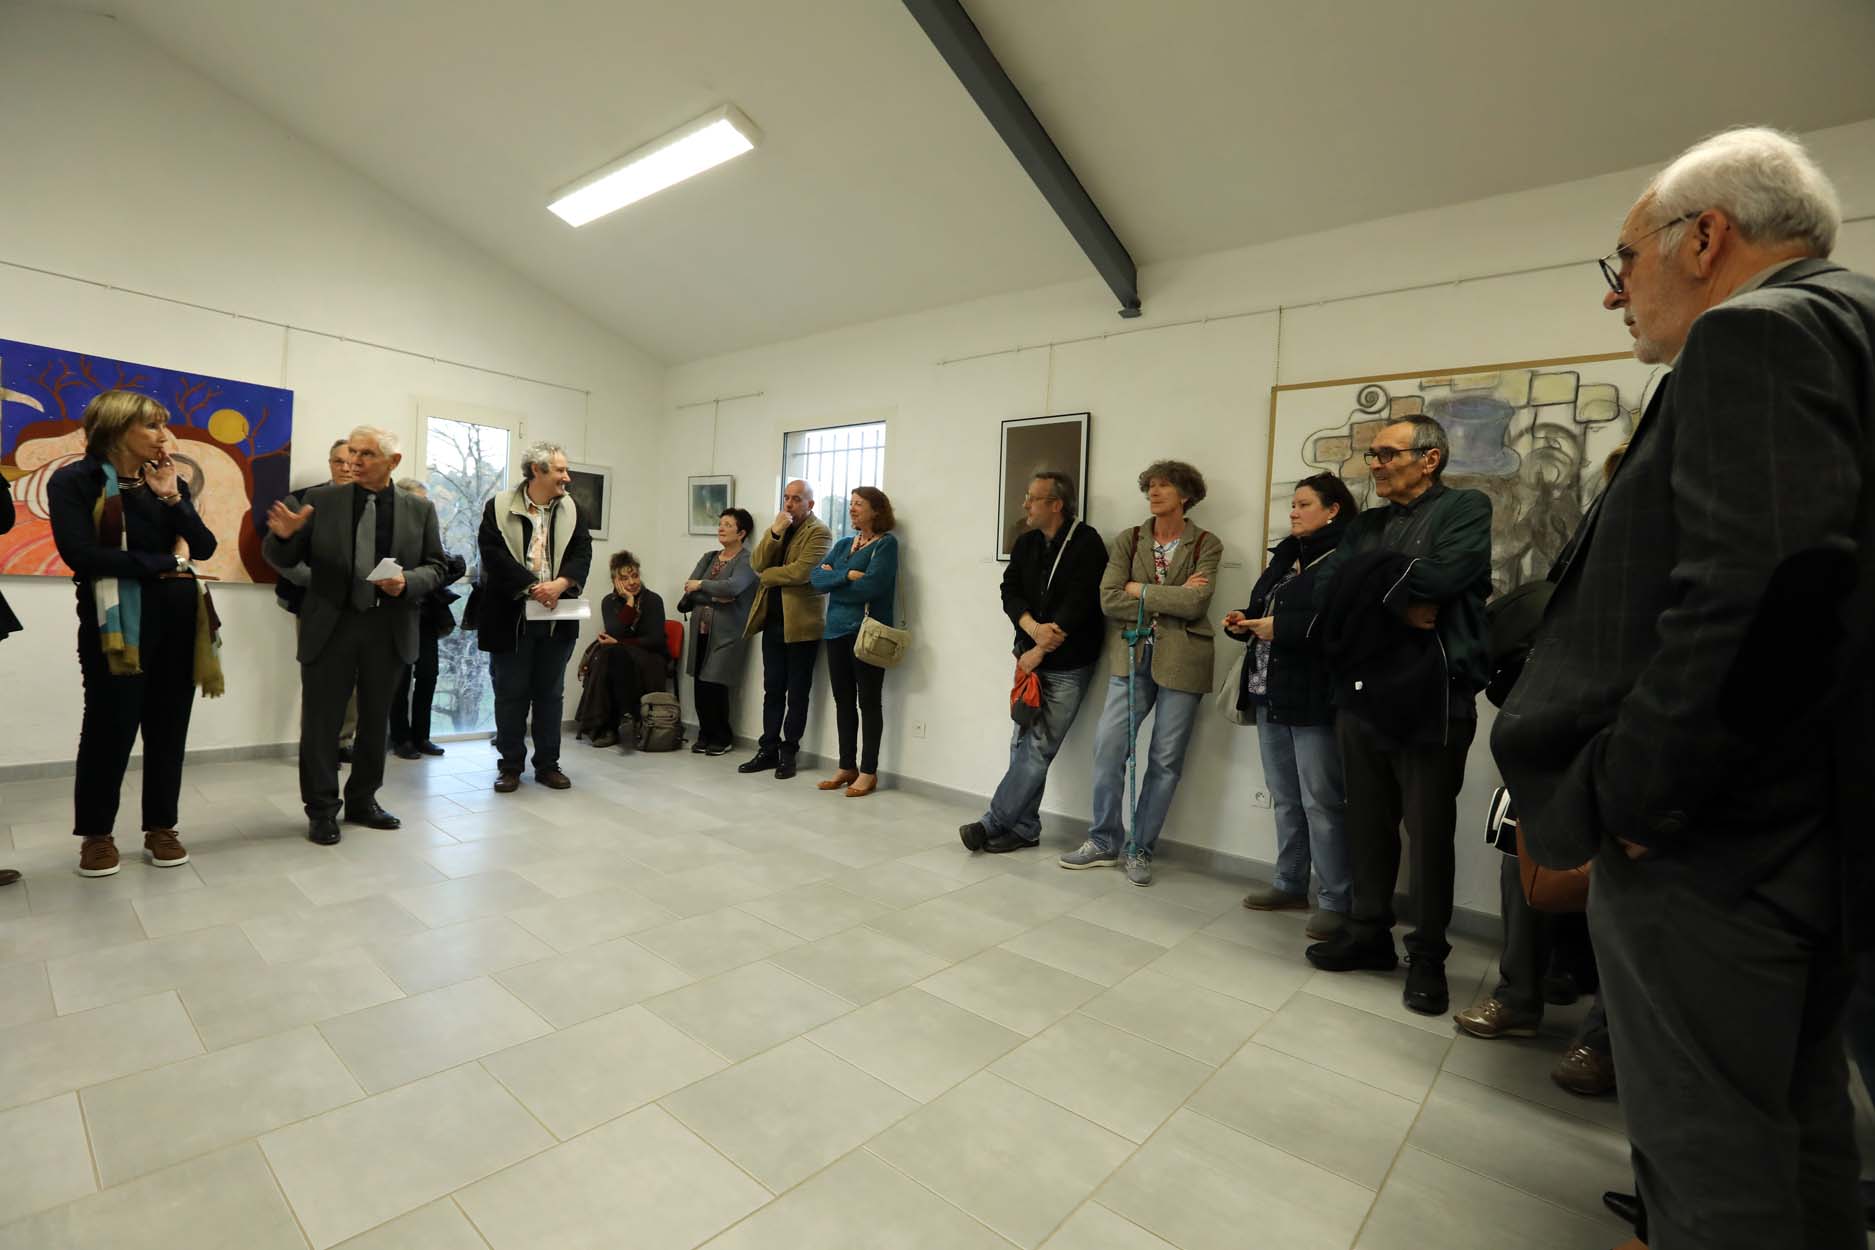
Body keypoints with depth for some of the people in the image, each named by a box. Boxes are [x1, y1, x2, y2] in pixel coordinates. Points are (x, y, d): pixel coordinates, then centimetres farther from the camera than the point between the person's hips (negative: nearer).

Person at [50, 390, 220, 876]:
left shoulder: (169, 482, 11)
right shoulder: (75, 481, -3)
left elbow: (204, 547, 2)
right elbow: (81, 553, -14)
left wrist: (172, 497, -8)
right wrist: (166, 563, -10)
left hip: (177, 618, 4)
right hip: (117, 621, -4)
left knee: (168, 727, 8)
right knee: (110, 727, 2)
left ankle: (161, 828, 18)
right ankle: (96, 833, 18)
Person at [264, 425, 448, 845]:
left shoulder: (419, 509, 3)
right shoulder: (320, 500, 1)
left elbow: (436, 566, 4)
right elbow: (283, 560, 2)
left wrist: (408, 582, -16)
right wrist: (283, 535, -20)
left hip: (387, 628, 1)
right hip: (330, 626, -1)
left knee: (376, 719, 12)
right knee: (321, 720, 5)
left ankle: (363, 801, 27)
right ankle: (322, 809, 18)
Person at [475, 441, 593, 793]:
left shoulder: (571, 509, 8)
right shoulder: (499, 507, -2)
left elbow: (582, 553, -1)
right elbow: (494, 555, -11)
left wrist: (560, 584, -18)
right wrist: (532, 587, -19)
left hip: (557, 618, 3)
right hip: (511, 617, -3)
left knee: (550, 693, 10)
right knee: (510, 693, 6)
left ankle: (548, 764, 21)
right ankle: (511, 765, 19)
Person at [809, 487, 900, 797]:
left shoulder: (886, 543, -5)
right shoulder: (843, 544, 16)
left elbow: (870, 586, -18)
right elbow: (815, 578, 3)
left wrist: (832, 581, -3)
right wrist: (846, 575, -14)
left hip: (867, 631, -7)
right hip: (837, 630, 7)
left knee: (868, 701, 1)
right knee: (843, 701, 11)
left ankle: (868, 772, 9)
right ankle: (847, 767, 21)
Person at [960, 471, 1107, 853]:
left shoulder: (1086, 543, -9)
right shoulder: (1026, 543, 11)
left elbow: (1077, 606, -16)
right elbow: (1010, 592, 3)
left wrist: (1039, 651, -14)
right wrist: (1034, 629, -16)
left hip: (1068, 665, -6)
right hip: (1031, 658, 6)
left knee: (1037, 749, -5)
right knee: (1023, 744, 7)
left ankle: (994, 822, 3)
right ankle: (1023, 829, 16)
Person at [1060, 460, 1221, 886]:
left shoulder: (1206, 544, 1)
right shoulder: (1127, 540, 6)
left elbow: (1195, 603, -13)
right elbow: (1108, 599, -6)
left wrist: (1140, 590, -8)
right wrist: (1170, 601, -10)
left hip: (1180, 660, -1)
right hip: (1132, 655, 2)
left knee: (1166, 759, 4)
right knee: (1108, 745, -2)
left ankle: (1140, 849, 20)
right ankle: (1103, 841, 16)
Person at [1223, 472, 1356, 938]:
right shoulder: (1284, 557, 16)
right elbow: (1261, 610, 22)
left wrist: (1281, 628, -21)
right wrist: (1243, 623, 1)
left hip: (1314, 698, -8)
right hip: (1271, 695, 8)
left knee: (1321, 801, -2)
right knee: (1284, 798, 16)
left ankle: (1336, 900, 10)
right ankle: (1290, 884, 28)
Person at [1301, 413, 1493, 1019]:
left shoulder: (1466, 508, -1)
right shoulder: (1365, 525, 15)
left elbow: (1440, 577, -19)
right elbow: (1325, 588, 0)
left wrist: (1368, 582, -5)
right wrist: (1397, 602, -13)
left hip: (1433, 698, -5)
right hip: (1361, 695, 5)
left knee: (1430, 833, 6)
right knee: (1367, 823, 14)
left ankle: (1427, 957, 20)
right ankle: (1369, 931, 29)